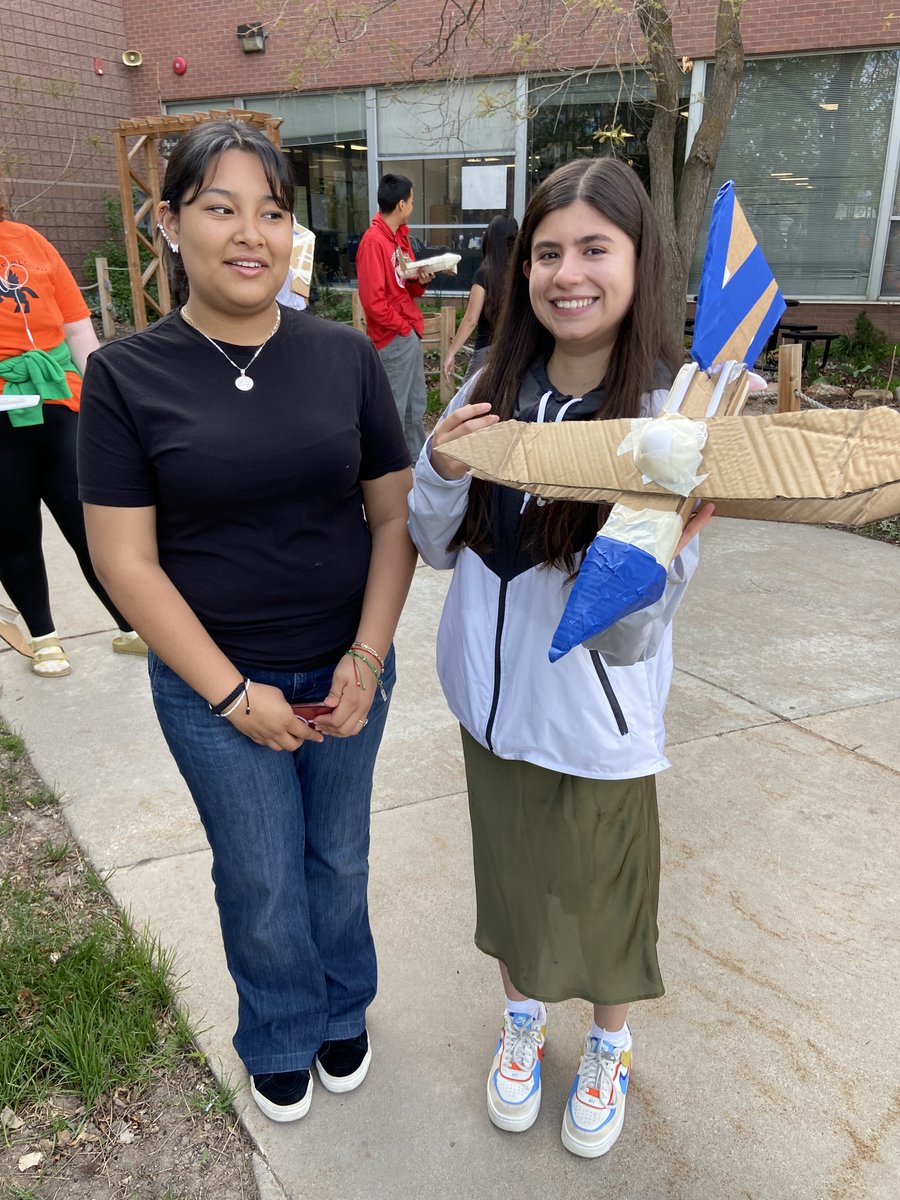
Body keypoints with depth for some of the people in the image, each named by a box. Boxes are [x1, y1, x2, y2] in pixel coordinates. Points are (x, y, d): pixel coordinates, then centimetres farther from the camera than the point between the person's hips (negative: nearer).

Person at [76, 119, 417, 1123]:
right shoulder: (127, 375, -8)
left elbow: (394, 515, -1)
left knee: (339, 858, 18)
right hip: (214, 686, -1)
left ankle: (342, 1012, 48)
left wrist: (367, 658, -9)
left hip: (347, 672, 2)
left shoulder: (345, 356, -3)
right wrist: (232, 694, -12)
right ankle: (280, 1040, 44)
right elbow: (125, 558, -10)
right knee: (262, 880, 14)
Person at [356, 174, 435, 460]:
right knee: (394, 408, 0)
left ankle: (419, 459, 31)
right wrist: (402, 327, -13)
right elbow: (373, 301, -22)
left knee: (416, 403, 18)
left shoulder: (400, 236, 12)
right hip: (394, 338, -10)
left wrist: (421, 281, -3)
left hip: (411, 332, 10)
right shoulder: (373, 241, -17)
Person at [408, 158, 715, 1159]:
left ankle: (608, 1047, 50)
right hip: (491, 699, 4)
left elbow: (628, 632, -20)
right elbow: (436, 547, 1)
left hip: (598, 725, -3)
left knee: (602, 890, 18)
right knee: (511, 872, 23)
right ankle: (523, 1018, 53)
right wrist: (441, 472, -19)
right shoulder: (494, 389, -6)